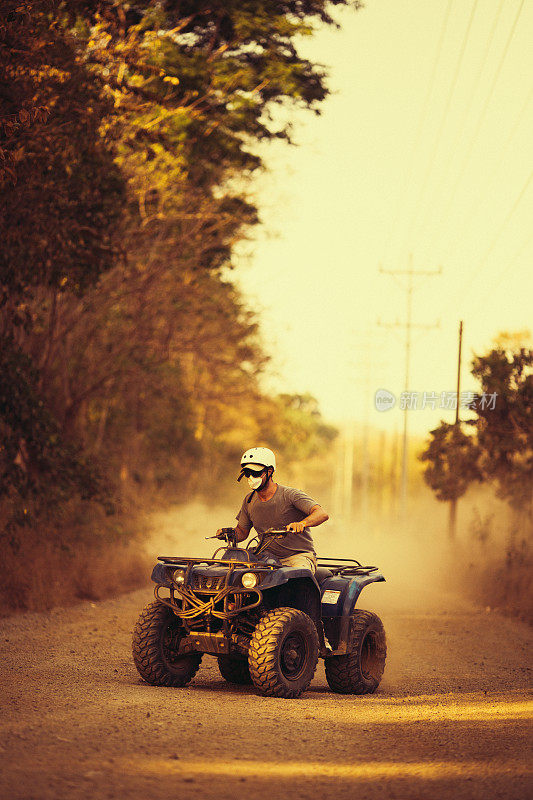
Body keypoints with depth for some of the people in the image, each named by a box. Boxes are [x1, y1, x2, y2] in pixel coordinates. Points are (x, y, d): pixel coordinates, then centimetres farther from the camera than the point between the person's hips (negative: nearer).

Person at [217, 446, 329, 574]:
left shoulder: (290, 495, -12)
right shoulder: (249, 500, 7)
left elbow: (322, 514, -25)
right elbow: (242, 532, 20)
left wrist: (301, 524, -46)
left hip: (299, 556, -5)